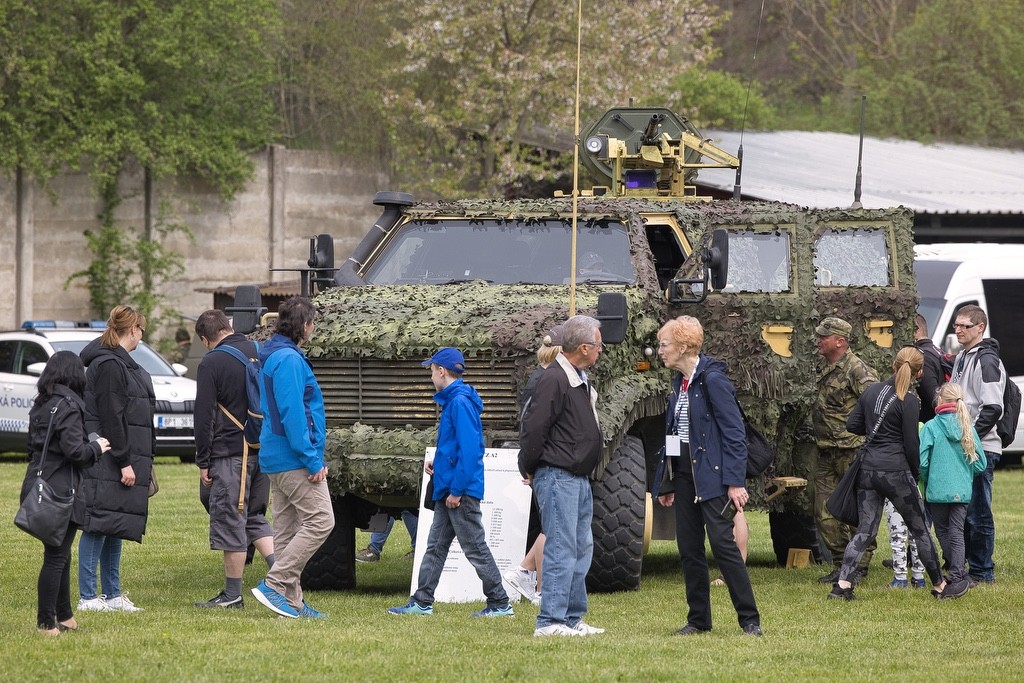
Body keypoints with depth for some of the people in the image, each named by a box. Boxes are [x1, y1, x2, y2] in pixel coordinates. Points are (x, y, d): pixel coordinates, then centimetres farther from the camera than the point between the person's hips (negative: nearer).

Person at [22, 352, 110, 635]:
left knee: (59, 555, 17)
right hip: (60, 490, -8)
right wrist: (96, 448, -5)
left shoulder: (40, 405, 11)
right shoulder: (69, 407, -15)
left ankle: (64, 617, 24)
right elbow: (74, 450, -22)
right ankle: (47, 622, -1)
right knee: (56, 556, -2)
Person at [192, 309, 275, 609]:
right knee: (254, 516, 18)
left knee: (230, 521, 0)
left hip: (230, 452, -7)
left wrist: (203, 462, -5)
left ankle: (232, 594, 4)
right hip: (263, 450, 7)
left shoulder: (211, 364, -10)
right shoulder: (258, 353, 9)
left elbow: (204, 416, -11)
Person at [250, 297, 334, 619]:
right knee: (320, 520, -10)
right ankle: (274, 585, -14)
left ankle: (292, 601, 12)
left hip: (276, 458, 11)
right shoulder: (289, 359, -15)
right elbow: (292, 412, -21)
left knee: (287, 529, 10)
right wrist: (312, 459, -20)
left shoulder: (272, 355, 17)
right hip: (295, 459, -11)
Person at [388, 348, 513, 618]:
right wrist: (438, 463, 10)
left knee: (475, 548, -5)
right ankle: (422, 602, 16)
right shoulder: (451, 401, 14)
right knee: (436, 546, 12)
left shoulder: (460, 402, -17)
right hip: (447, 490, 10)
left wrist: (457, 490, -21)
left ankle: (500, 604, 0)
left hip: (462, 491, -10)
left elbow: (469, 450, -23)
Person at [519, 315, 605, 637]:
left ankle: (573, 618, 20)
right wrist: (529, 469, -8)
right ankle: (550, 621, -9)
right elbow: (533, 428, -20)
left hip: (580, 478, 10)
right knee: (561, 549, -10)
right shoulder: (554, 379, -17)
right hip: (557, 477, -10)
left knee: (582, 548, 13)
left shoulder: (580, 379, 15)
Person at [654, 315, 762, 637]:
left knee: (723, 544, -10)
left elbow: (734, 432, -16)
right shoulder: (680, 383, 12)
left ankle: (750, 619, -6)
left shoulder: (713, 380, -13)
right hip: (684, 474, 8)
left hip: (711, 475, -8)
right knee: (689, 548, 8)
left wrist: (735, 482, -21)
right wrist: (667, 483, 17)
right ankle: (698, 619, 15)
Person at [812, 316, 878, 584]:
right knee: (825, 513, 8)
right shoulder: (827, 370, 14)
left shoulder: (856, 369, -13)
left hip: (852, 453, -9)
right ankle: (841, 565, 16)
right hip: (827, 455, 9)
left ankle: (860, 567, 6)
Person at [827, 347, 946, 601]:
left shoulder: (873, 391, 6)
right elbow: (911, 444, -10)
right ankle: (939, 584, 19)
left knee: (865, 529, 9)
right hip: (895, 470, -5)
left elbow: (852, 425, 11)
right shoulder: (909, 401, -12)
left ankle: (843, 583, -6)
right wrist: (916, 473, 5)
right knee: (920, 528, 9)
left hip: (868, 467, 5)